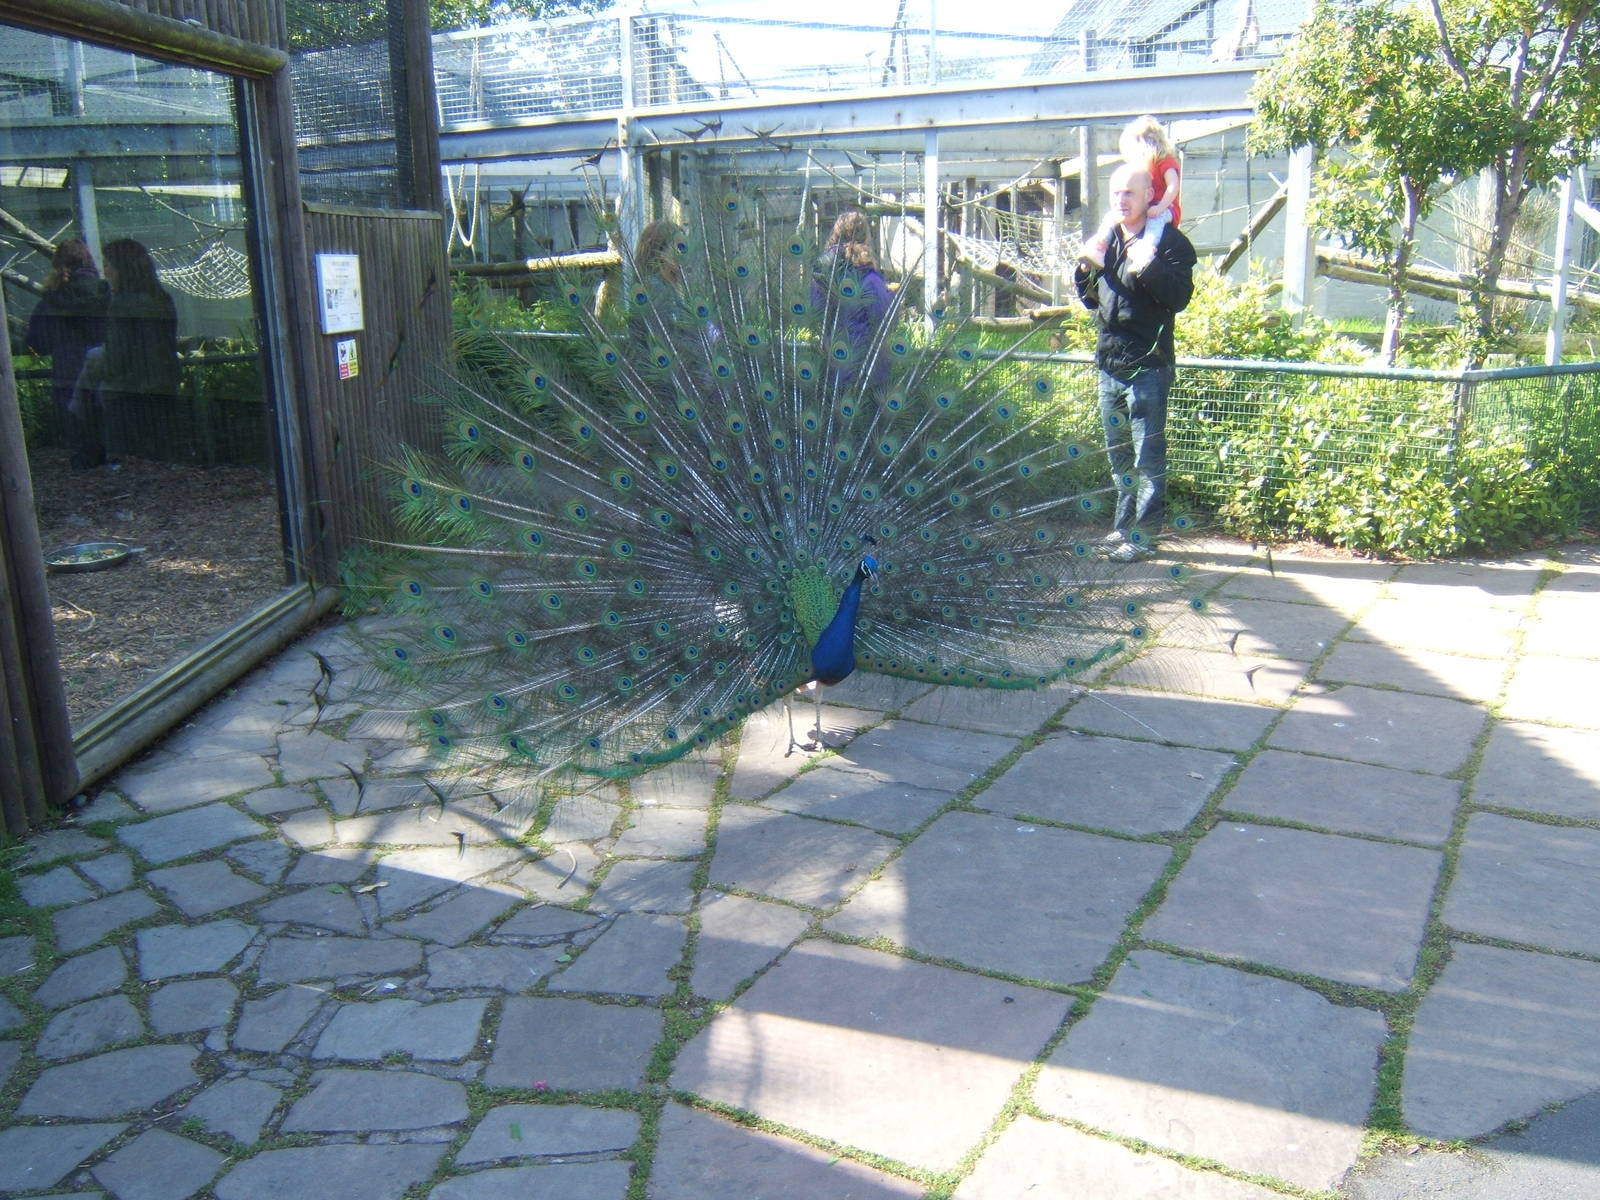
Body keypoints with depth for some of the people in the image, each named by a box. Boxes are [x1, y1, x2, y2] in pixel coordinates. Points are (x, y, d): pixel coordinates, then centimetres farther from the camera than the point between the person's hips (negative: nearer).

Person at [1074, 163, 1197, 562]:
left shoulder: (1170, 241, -7)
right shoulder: (1105, 240, 14)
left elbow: (1179, 298, -16)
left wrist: (1150, 266, -29)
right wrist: (1086, 268, 2)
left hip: (1148, 366, -7)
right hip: (1109, 362, 7)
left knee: (1148, 457, -3)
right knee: (1118, 454, 15)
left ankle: (1143, 535, 3)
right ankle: (1123, 526, 26)